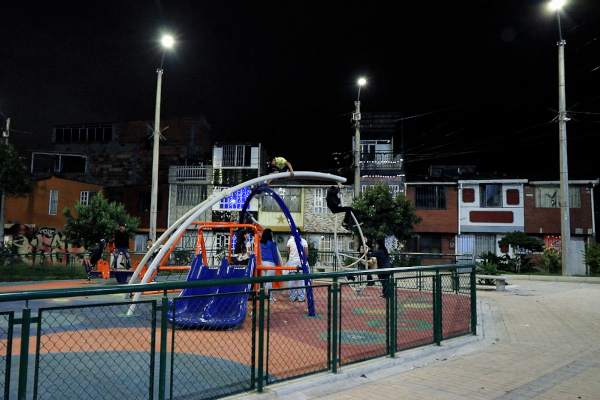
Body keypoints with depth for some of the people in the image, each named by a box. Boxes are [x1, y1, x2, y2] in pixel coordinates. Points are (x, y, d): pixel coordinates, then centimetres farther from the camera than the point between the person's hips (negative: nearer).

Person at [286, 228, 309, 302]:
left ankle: (292, 297, 10)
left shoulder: (290, 241, -3)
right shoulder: (304, 241, -3)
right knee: (301, 280, 5)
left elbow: (288, 252, 6)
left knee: (292, 280, 7)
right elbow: (306, 253, -1)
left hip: (292, 261, 1)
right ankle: (301, 297, 6)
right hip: (301, 261, -1)